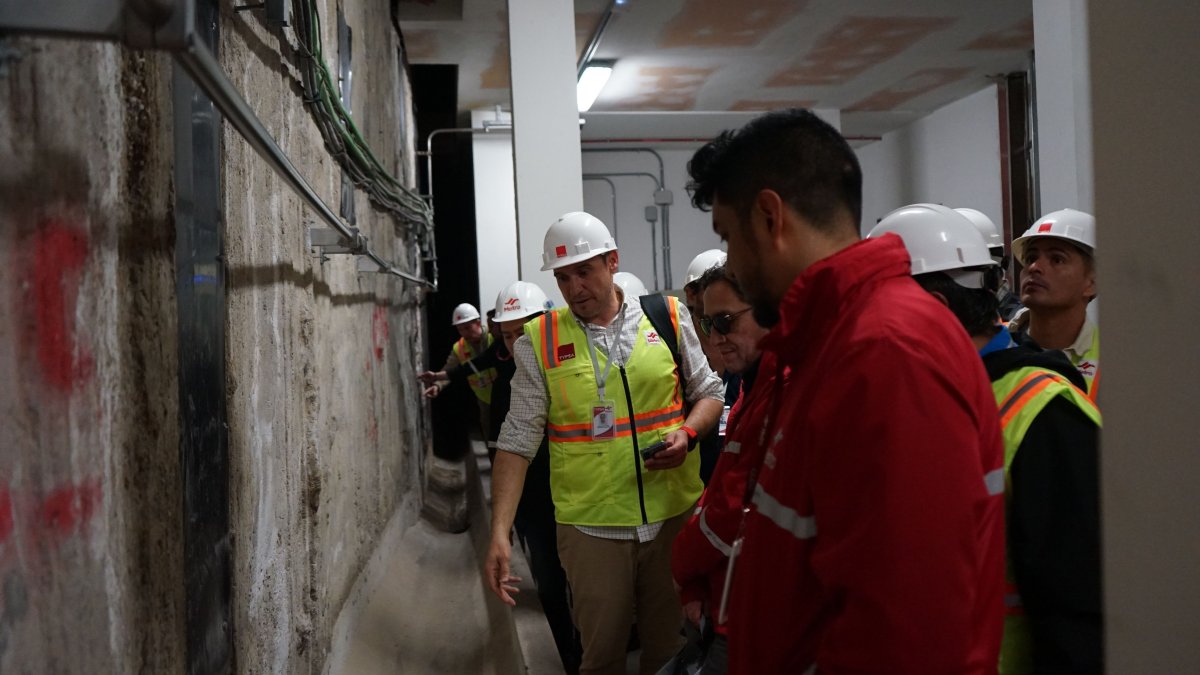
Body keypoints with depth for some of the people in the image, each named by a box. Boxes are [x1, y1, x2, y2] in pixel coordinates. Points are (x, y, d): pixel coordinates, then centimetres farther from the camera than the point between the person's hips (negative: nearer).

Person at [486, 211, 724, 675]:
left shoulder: (668, 317, 2)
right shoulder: (539, 341, -1)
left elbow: (709, 393, 12)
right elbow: (518, 440, -3)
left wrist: (687, 433, -10)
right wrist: (499, 532, -12)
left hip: (674, 513, 1)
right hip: (591, 525, -1)